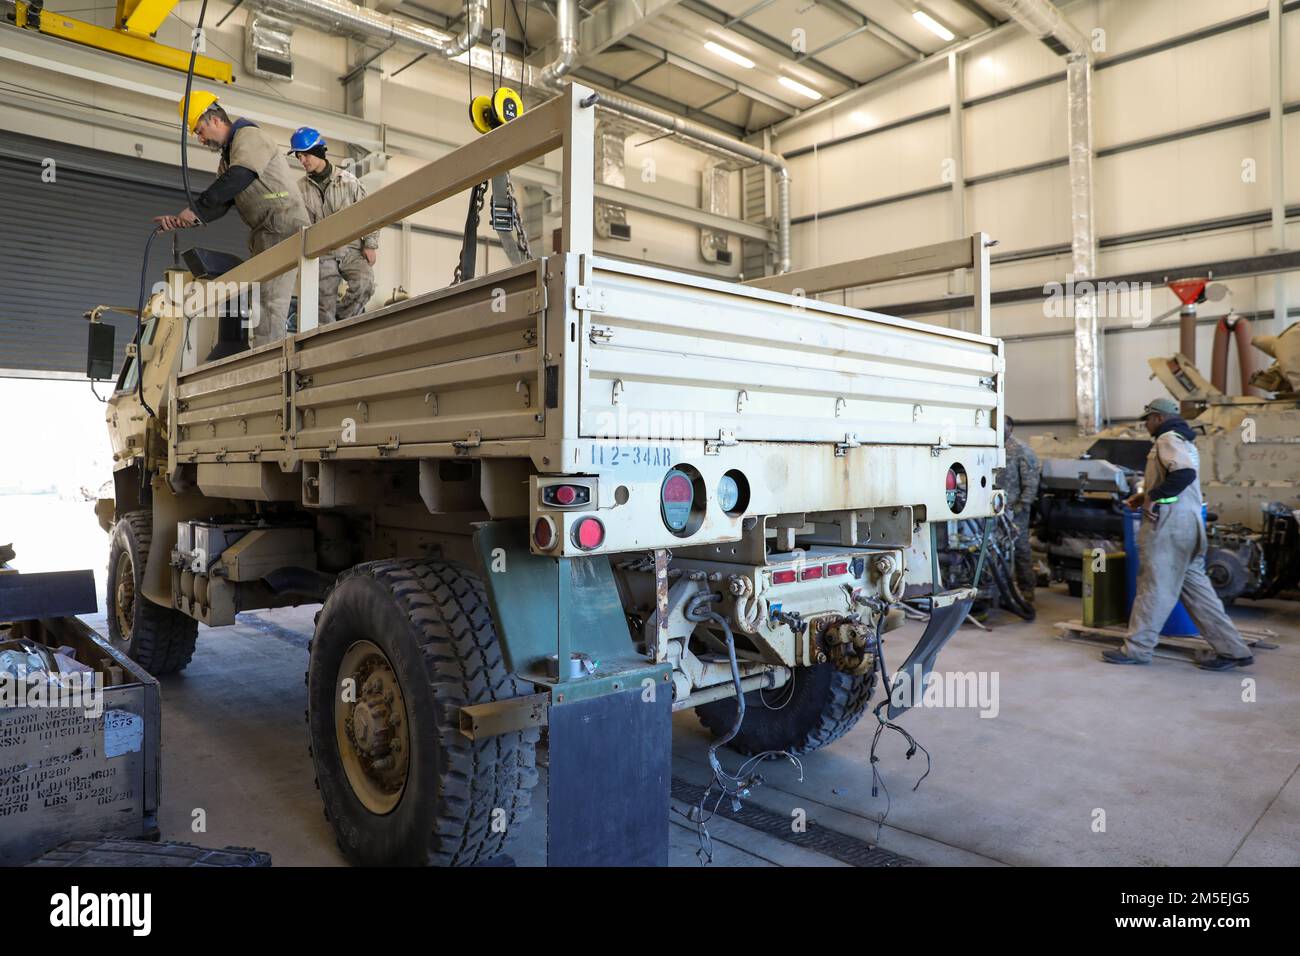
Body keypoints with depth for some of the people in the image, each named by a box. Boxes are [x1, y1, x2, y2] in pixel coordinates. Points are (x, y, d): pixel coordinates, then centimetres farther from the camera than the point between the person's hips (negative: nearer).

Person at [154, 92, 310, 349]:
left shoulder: (249, 136, -2)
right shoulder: (227, 157, 26)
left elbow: (238, 178, -20)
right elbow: (219, 205, 15)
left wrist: (195, 208, -20)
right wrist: (180, 220, 0)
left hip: (283, 224, -10)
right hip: (264, 232, 10)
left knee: (269, 302, -17)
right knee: (259, 303, 6)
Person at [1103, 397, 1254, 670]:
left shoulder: (1168, 438, -10)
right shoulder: (1180, 439, 22)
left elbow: (1184, 473, -27)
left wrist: (1152, 497, -20)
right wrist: (1145, 496, 18)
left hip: (1171, 523, -10)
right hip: (1186, 523, 10)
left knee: (1154, 586, -3)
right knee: (1196, 587, 11)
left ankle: (1136, 649, 4)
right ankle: (1232, 650, 13)